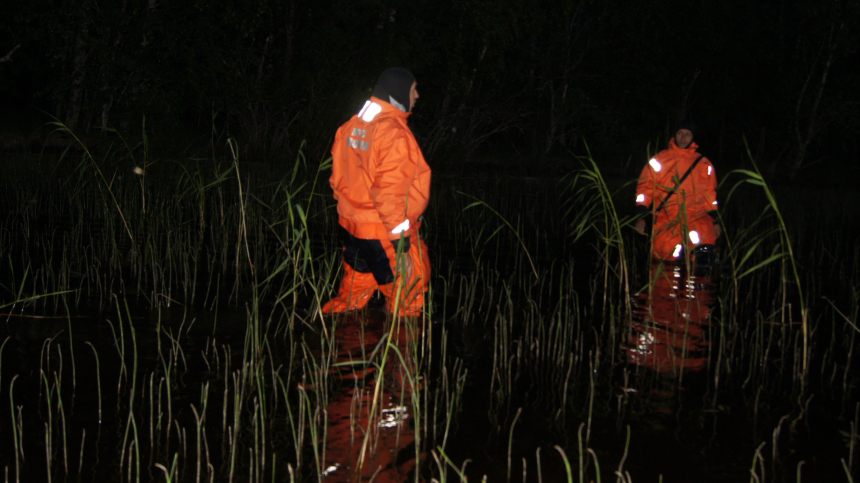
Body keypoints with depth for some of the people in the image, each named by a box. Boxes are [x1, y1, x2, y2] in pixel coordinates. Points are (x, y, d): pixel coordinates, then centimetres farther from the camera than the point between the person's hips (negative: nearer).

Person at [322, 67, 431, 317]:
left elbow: (338, 178, 12)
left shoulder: (352, 126, 6)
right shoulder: (394, 132, -19)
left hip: (352, 229, 8)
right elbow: (389, 191, -24)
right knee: (406, 303, 7)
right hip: (384, 234, -8)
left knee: (351, 296, 20)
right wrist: (402, 242, -20)